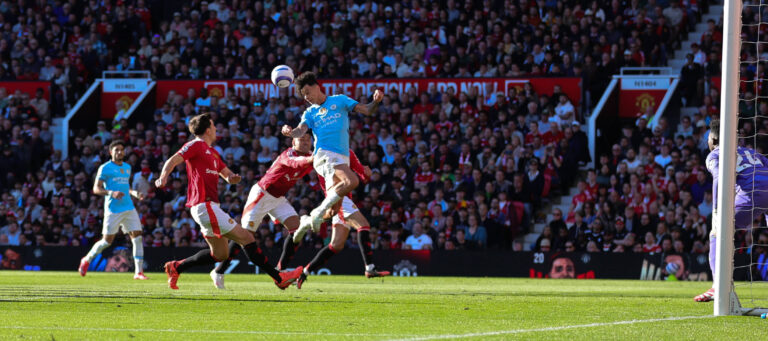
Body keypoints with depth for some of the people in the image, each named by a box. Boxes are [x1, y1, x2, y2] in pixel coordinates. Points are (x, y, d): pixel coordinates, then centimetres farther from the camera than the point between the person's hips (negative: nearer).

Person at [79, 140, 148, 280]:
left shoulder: (127, 167, 17)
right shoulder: (105, 168, -3)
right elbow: (96, 189, -6)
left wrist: (134, 193, 11)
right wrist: (111, 193, -22)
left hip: (129, 208, 5)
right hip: (113, 209, -5)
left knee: (137, 237, -7)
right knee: (107, 241, -2)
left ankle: (139, 272, -6)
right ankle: (87, 260, 23)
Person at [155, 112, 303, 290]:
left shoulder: (213, 152, 23)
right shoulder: (196, 145, -5)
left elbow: (226, 173, 26)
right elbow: (173, 160, -16)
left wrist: (232, 177, 1)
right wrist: (163, 177, -36)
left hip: (210, 206, 10)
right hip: (205, 206, -10)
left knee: (220, 254, 15)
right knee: (246, 238, -9)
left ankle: (176, 267, 20)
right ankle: (279, 278, -7)